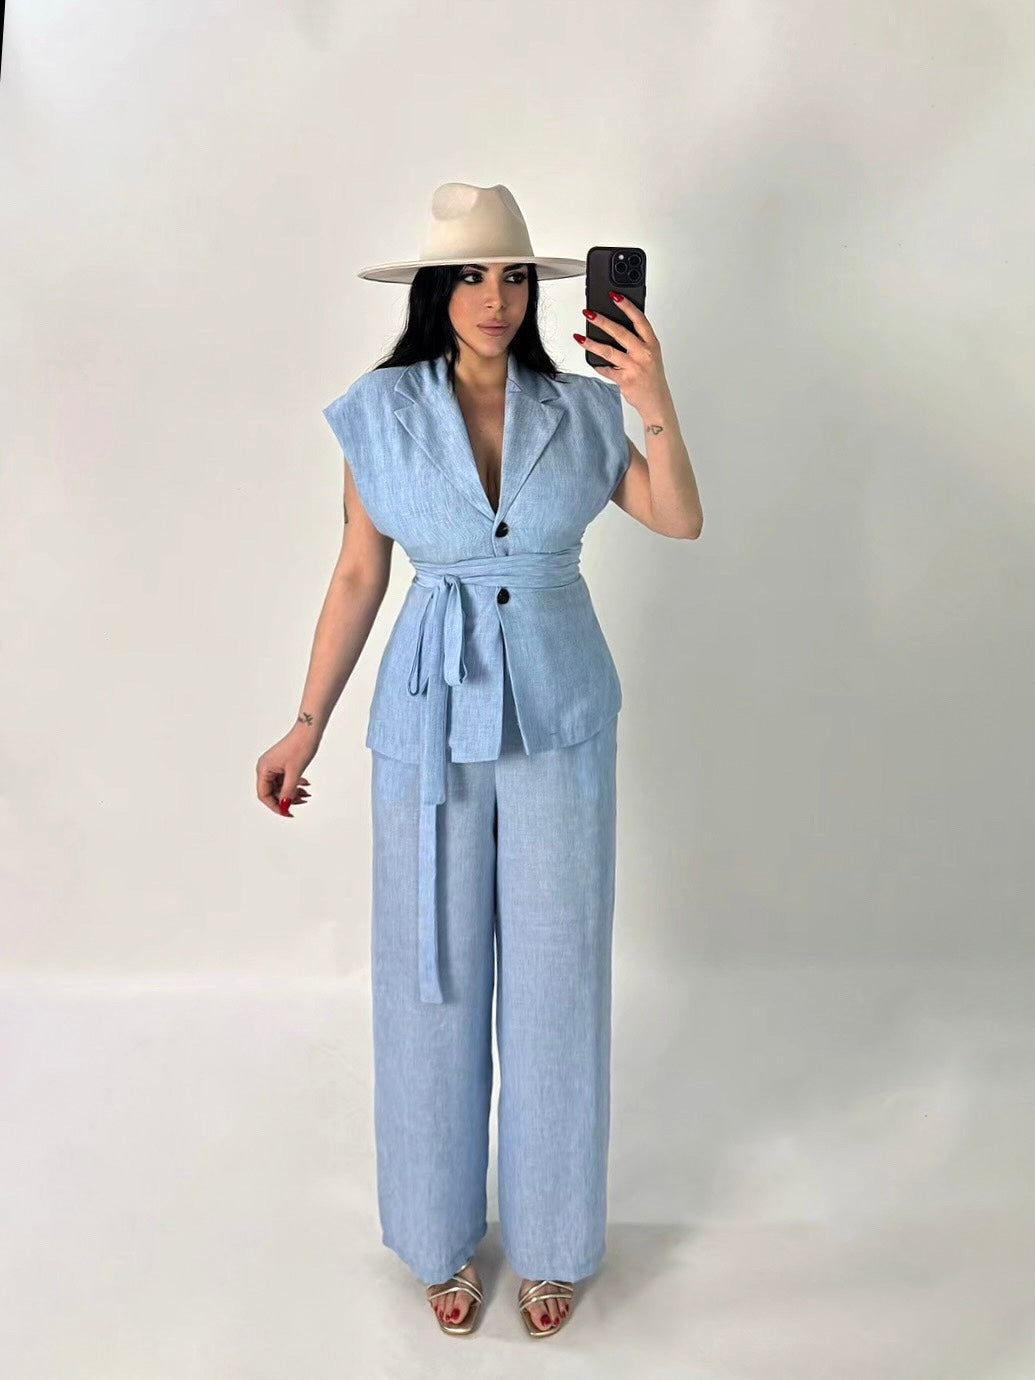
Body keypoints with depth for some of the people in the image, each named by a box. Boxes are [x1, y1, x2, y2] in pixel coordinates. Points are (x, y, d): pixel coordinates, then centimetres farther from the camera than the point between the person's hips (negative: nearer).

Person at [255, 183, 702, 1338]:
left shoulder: (579, 408, 2)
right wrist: (306, 725, 1)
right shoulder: (380, 411, -1)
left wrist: (657, 409, -19)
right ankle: (443, 1237, 30)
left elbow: (682, 521, -4)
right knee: (433, 977, 8)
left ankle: (550, 1242, 29)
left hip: (560, 716, 1)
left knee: (557, 976, 8)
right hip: (430, 718, 0)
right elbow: (358, 574, 2)